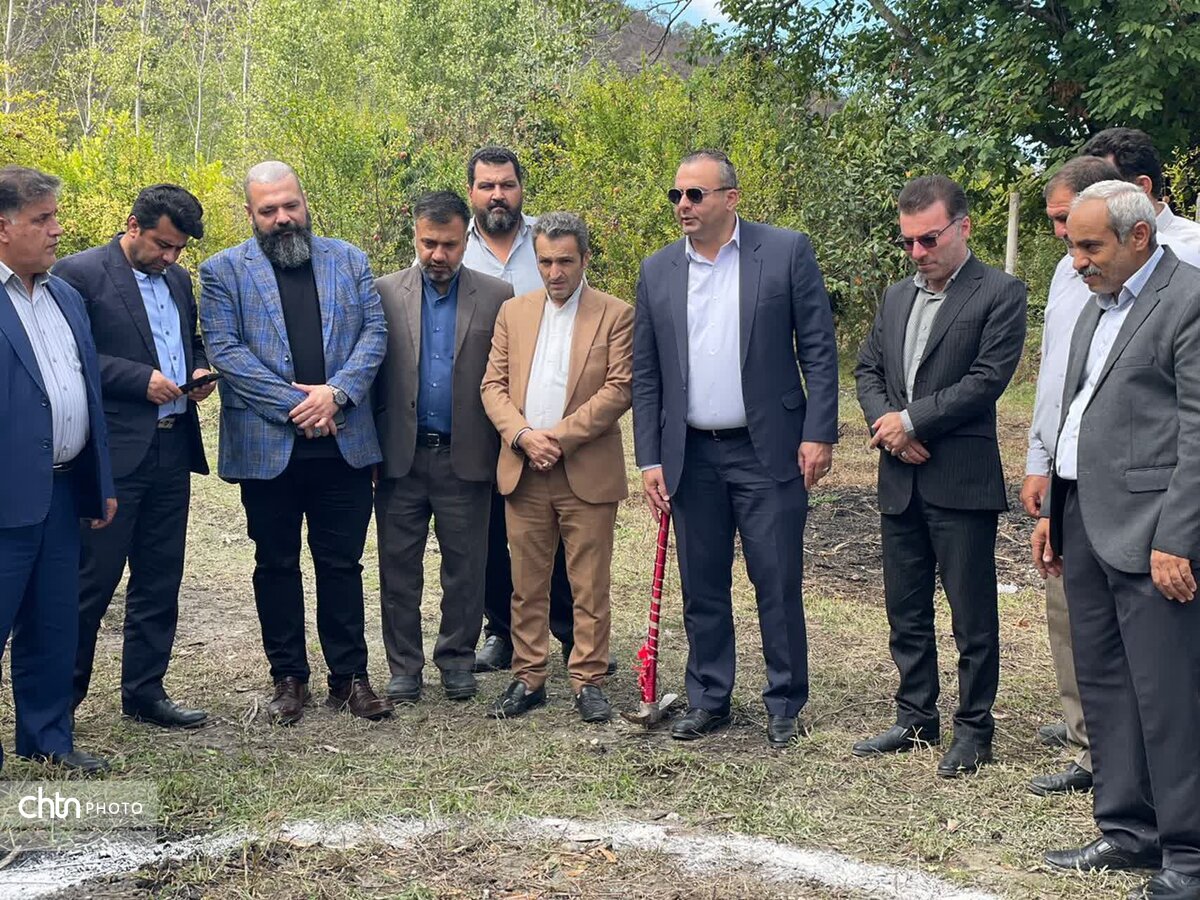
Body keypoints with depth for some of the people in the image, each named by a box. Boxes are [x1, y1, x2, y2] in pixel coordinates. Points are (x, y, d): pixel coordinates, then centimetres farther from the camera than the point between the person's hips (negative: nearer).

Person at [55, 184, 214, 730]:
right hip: (114, 454, -7)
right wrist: (140, 378, -17)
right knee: (91, 582, -1)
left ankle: (145, 692, 22)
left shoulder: (178, 279, 15)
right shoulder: (80, 273, -7)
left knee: (160, 582, 12)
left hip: (172, 450, 7)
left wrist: (200, 370, 5)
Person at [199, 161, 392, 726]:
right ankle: (288, 677, 20)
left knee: (342, 562, 8)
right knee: (276, 565, 9)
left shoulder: (348, 260, 10)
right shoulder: (224, 271, 2)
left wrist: (336, 393, -13)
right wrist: (294, 404, -14)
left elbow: (374, 332, 3)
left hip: (344, 443, 1)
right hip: (267, 446, -1)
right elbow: (224, 349, -7)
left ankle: (349, 675, 18)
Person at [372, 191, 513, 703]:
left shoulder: (497, 297, 2)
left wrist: (505, 446, -3)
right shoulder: (385, 293, 4)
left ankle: (457, 660, 23)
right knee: (399, 567, 7)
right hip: (402, 455, 1)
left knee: (465, 569, 8)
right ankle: (404, 666, 19)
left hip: (466, 457, -1)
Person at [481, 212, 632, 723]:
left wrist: (559, 436, -13)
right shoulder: (513, 312, 11)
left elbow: (619, 389, -8)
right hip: (522, 471, 3)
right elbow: (493, 385, 7)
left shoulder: (616, 316, 0)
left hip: (588, 472, -3)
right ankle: (528, 678, 18)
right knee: (526, 585, 9)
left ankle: (588, 681, 12)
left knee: (590, 586, 3)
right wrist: (522, 435, -10)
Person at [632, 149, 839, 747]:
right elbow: (645, 375, 8)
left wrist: (818, 434, -10)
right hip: (691, 455, 3)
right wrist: (650, 460, 3)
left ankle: (784, 705, 16)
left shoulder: (787, 252, -3)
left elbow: (818, 350, -3)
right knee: (702, 587, 11)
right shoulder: (657, 271, 6)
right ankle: (708, 699, 24)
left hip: (769, 451, -3)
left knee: (778, 585, 2)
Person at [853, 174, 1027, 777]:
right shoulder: (896, 297, 15)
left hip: (961, 479, -6)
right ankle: (915, 720, 26)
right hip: (900, 480, 7)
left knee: (972, 615, 2)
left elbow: (987, 379, -15)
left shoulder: (1000, 294, -6)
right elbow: (867, 370, 14)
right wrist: (885, 424, -5)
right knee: (905, 611, 14)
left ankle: (973, 730, 14)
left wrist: (909, 420, -13)